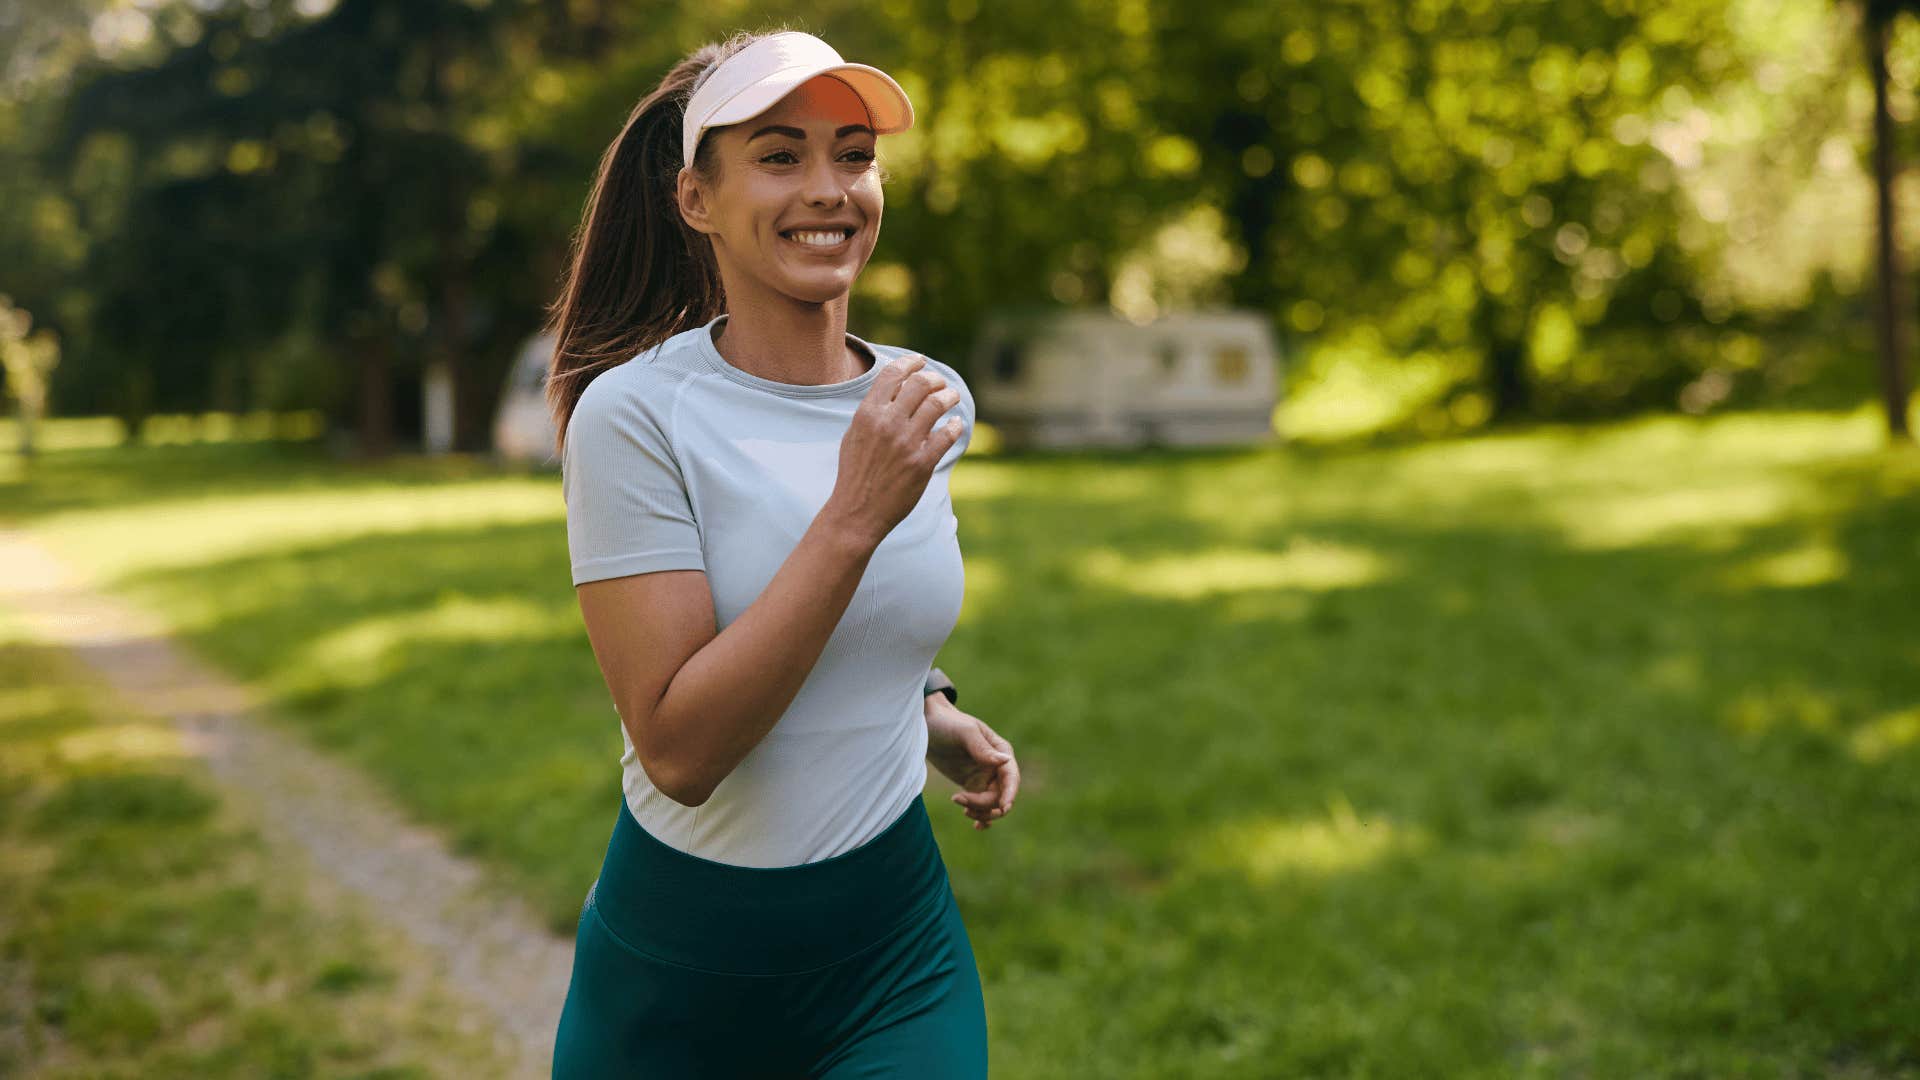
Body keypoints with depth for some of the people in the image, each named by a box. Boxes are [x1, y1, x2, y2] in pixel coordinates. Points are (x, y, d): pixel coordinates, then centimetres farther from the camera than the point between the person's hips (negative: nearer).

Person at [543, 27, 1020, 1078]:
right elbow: (677, 748, -24)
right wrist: (856, 516, -28)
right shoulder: (632, 415, -16)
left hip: (895, 948, 4)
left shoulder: (930, 401, 1)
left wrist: (926, 710, 6)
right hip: (680, 964, -3)